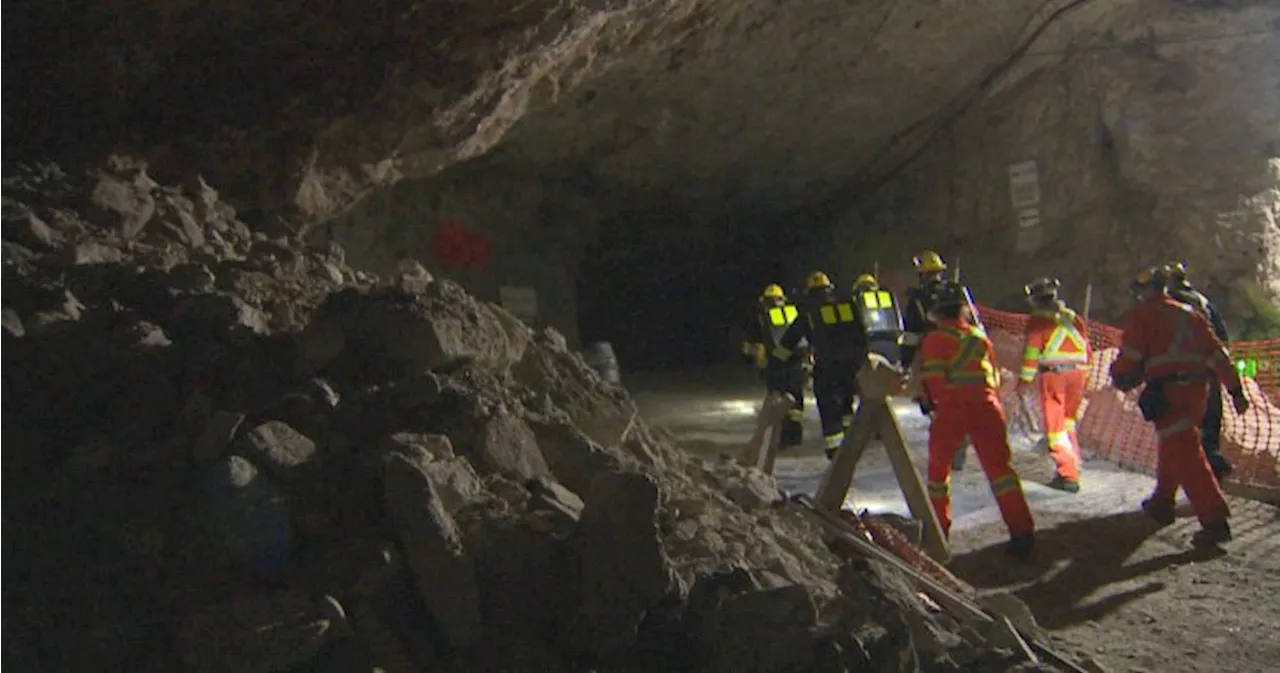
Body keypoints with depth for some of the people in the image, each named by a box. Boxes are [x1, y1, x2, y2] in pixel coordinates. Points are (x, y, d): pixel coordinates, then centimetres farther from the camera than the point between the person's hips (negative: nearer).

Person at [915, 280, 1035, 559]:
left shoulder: (934, 339, 1)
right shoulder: (980, 336, 15)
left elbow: (932, 379, -7)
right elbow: (995, 376, 17)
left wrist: (939, 403, 6)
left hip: (951, 409, -3)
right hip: (986, 407, 3)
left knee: (939, 468, 15)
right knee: (999, 467, 5)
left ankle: (938, 529, 18)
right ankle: (1022, 533, -1)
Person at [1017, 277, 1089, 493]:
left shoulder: (1038, 319, 0)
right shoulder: (1073, 317, 17)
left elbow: (1032, 350, -6)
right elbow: (1085, 348, 18)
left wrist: (1025, 379, -3)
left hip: (1053, 372, -5)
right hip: (1077, 372, 5)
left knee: (1055, 424, -1)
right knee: (1068, 419, 22)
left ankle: (1068, 474, -6)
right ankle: (1072, 462, 20)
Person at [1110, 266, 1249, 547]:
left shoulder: (1142, 316, 0)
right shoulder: (1189, 314, 17)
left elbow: (1130, 356, -6)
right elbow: (1217, 354, 14)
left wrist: (1119, 377, 14)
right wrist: (1235, 390, 15)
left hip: (1168, 393, -7)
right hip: (1197, 390, 7)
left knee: (1185, 457, -10)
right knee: (1174, 448, 25)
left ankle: (1215, 522, -17)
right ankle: (1162, 503, 38)